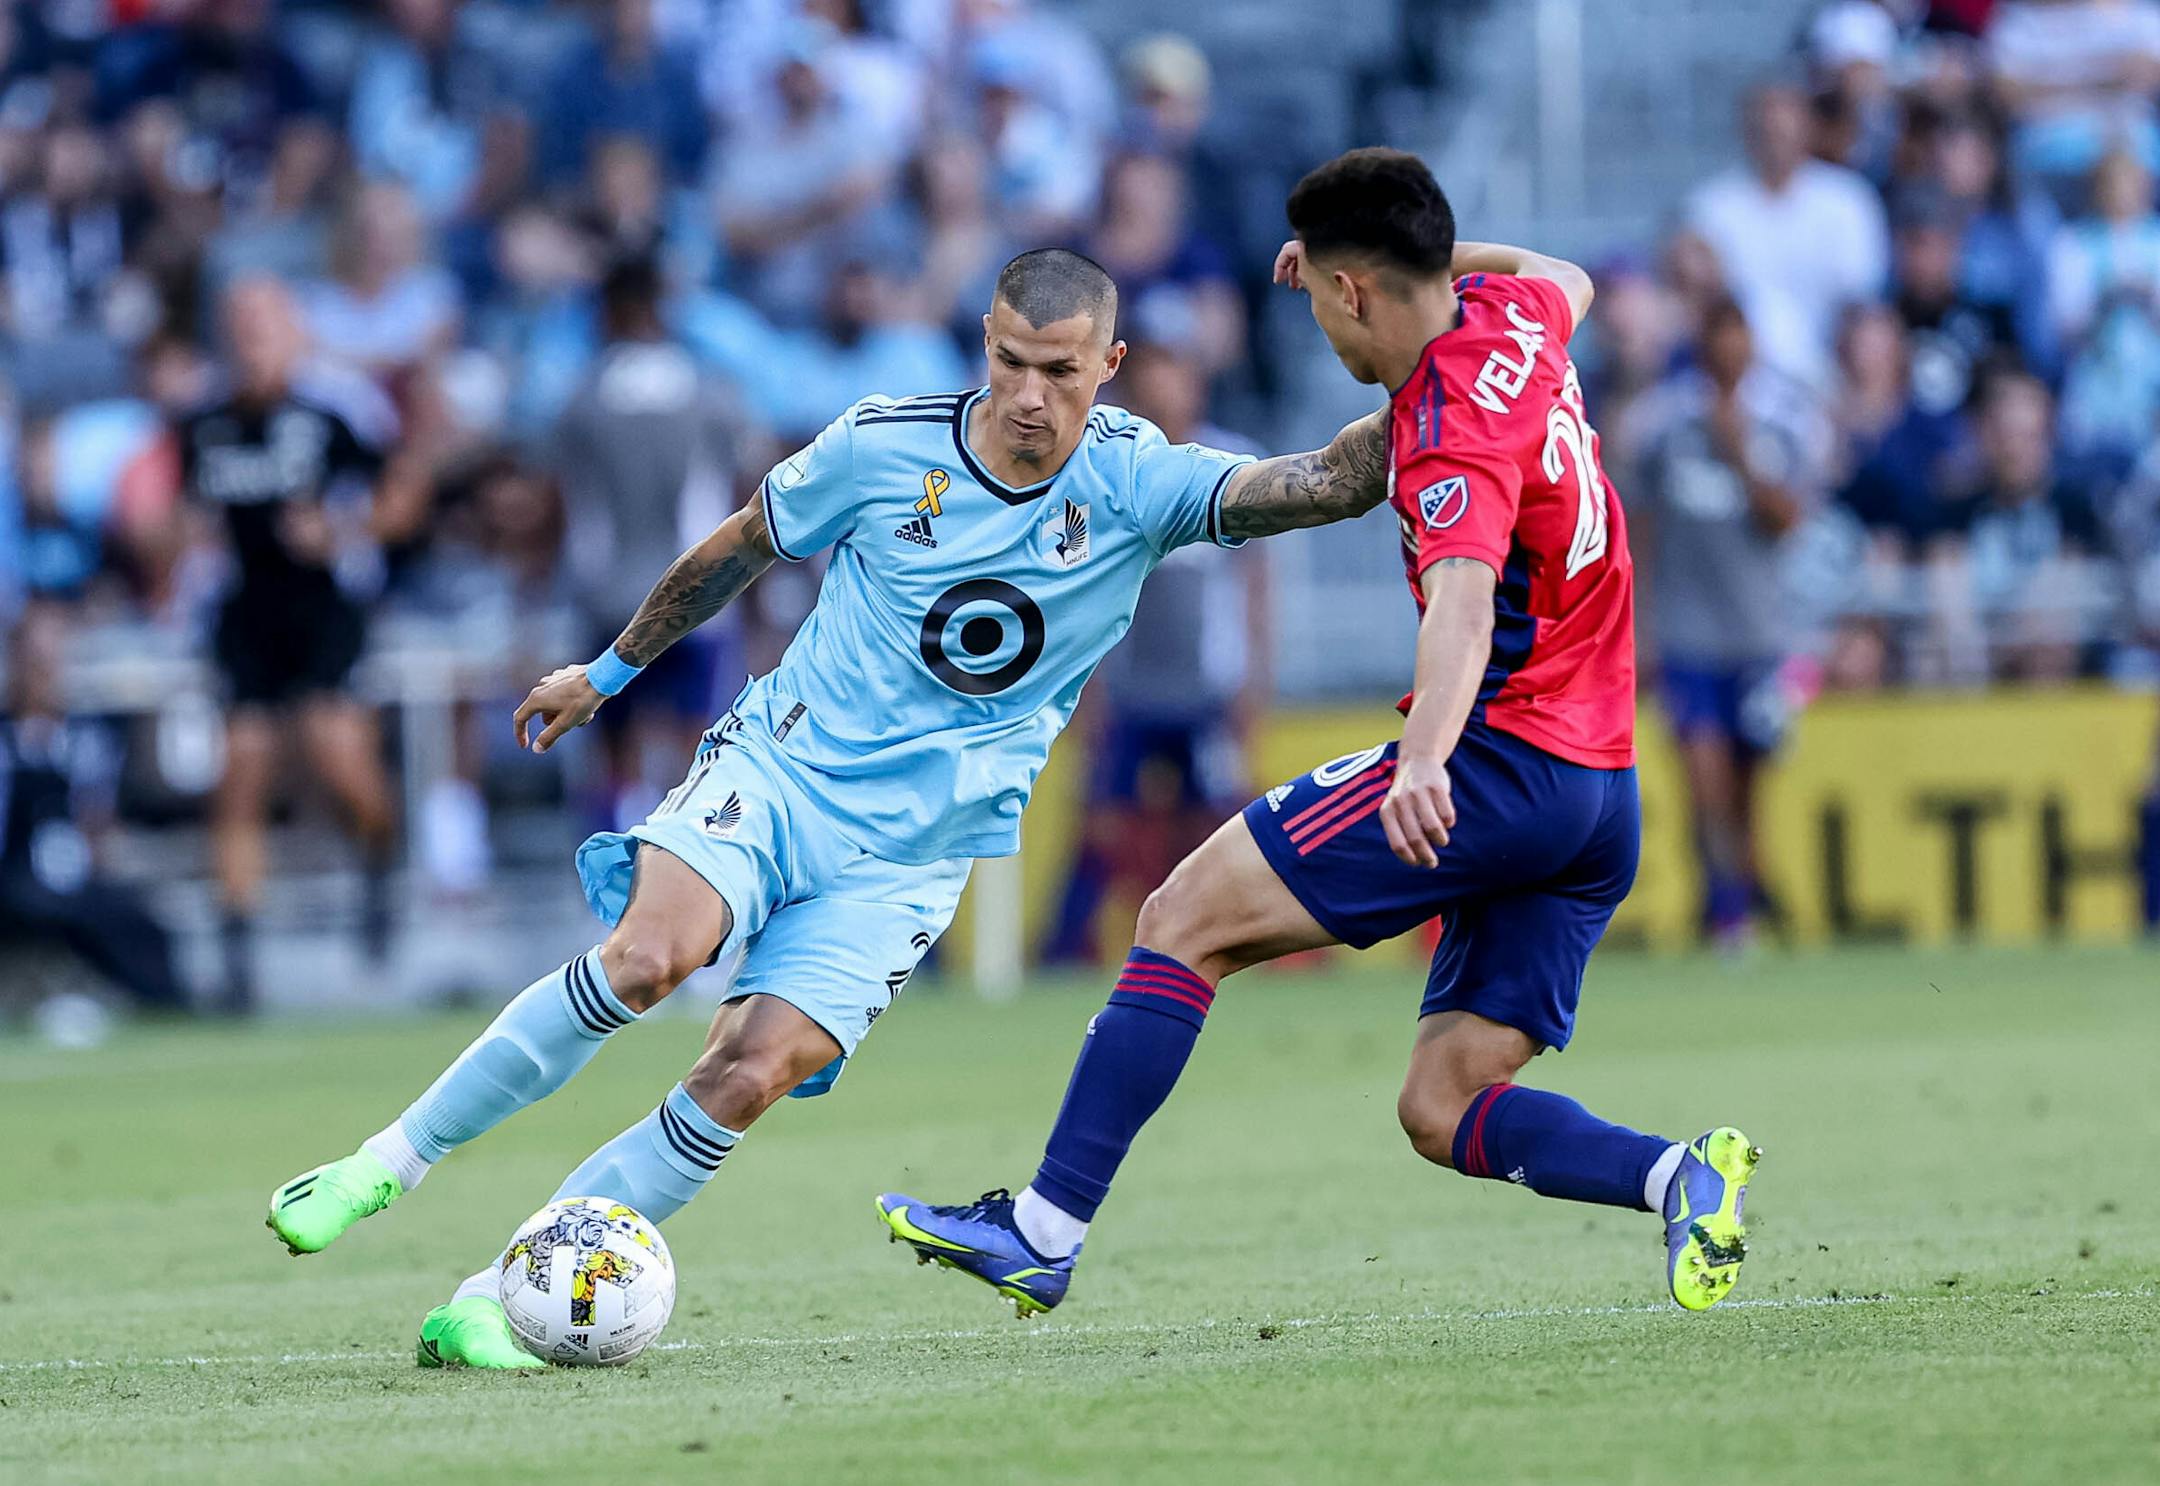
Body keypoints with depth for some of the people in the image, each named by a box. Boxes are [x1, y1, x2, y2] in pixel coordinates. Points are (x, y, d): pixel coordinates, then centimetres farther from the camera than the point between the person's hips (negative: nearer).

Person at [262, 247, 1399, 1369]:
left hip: (905, 861, 1)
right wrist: (611, 670, 22)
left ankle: (496, 1300, -11)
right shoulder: (882, 447, -5)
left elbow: (1331, 482, -19)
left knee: (751, 1074, -18)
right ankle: (389, 1161, -15)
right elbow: (738, 548, 13)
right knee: (648, 955, -29)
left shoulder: (1137, 483, -7)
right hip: (774, 768, -1)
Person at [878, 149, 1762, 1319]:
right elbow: (1570, 281, 37)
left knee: (1184, 919, -6)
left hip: (1500, 759, -9)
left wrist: (1426, 759, -53)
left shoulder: (1455, 434, -17)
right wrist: (1426, 248, 33)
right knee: (1443, 1113, 5)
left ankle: (1045, 1230, -9)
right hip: (1603, 795, 9)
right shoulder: (1513, 313, 9)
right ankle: (1681, 1176, -18)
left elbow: (1463, 605, -37)